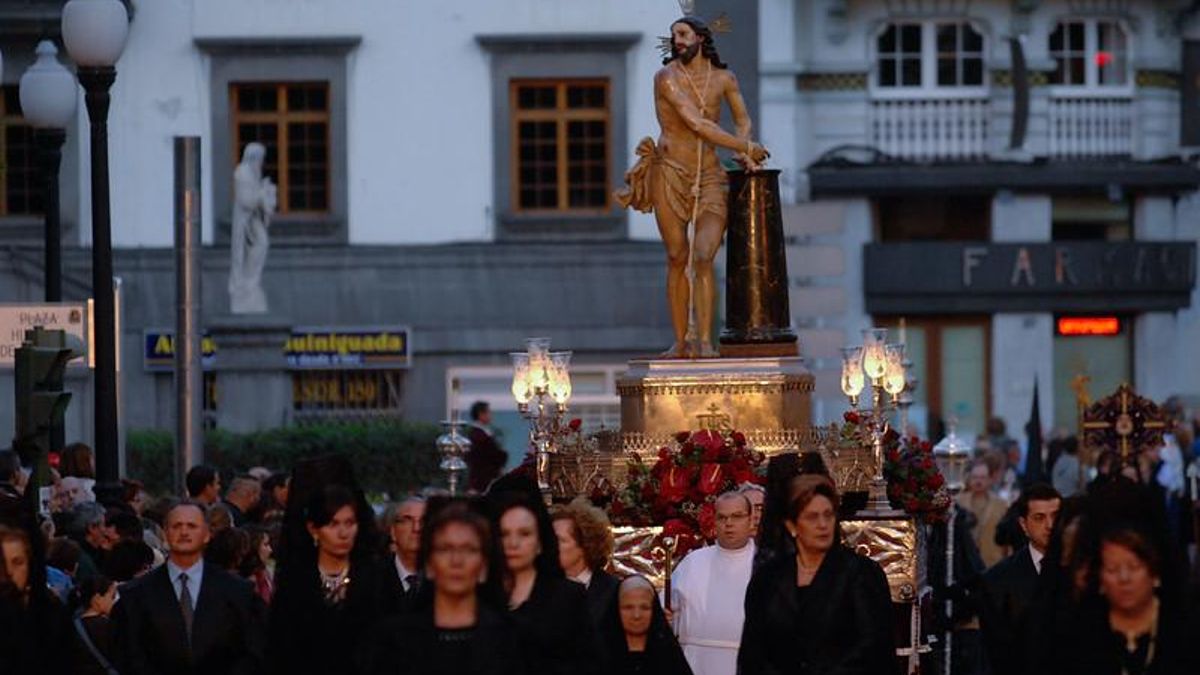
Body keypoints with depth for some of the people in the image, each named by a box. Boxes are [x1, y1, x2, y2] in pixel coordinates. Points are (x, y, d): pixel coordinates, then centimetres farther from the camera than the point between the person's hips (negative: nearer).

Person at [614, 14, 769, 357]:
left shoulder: (723, 78, 6)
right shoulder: (667, 77, -8)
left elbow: (743, 119, 23)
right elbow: (697, 125, -15)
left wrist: (743, 152, 3)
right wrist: (746, 147, -10)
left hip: (709, 177, 2)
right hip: (670, 174, -2)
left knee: (703, 258, -13)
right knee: (677, 258, 1)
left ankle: (705, 342, -15)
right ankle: (680, 342, 7)